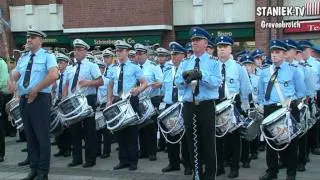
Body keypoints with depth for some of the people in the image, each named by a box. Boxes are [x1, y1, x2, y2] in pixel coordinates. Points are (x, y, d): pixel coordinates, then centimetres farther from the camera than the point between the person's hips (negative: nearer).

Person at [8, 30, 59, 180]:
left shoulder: (47, 56, -2)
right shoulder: (23, 58, 18)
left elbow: (53, 75, -16)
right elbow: (16, 74, 16)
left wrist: (35, 90, -16)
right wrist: (12, 81, -9)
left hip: (40, 99, -6)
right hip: (24, 100, 6)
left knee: (42, 137, -4)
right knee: (30, 136, 10)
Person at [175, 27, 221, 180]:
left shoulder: (213, 62, 1)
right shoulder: (185, 63, 13)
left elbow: (216, 83, -14)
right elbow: (178, 83, 3)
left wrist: (201, 75, -26)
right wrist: (184, 76, -17)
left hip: (206, 106, -4)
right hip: (189, 107, 4)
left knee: (208, 142, 0)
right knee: (193, 141, 9)